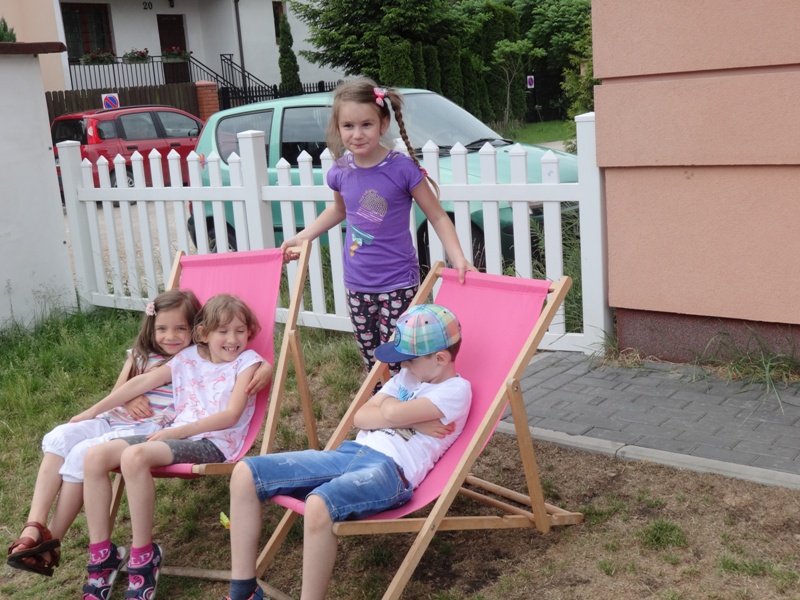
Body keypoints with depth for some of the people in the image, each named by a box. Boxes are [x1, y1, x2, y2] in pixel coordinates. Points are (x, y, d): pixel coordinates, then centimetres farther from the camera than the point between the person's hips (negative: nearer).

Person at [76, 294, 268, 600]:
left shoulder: (247, 361, 0)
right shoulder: (189, 357, 16)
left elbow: (231, 415, -10)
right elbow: (143, 382, 16)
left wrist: (179, 430, -15)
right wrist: (94, 410, 15)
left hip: (214, 443, -6)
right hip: (176, 436, 7)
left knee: (134, 456, -32)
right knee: (96, 456, -12)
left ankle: (144, 557, -18)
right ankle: (101, 556, -4)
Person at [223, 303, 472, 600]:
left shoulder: (457, 389, -2)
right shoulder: (408, 376, 24)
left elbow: (391, 414, -14)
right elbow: (360, 417, 14)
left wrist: (388, 404, 9)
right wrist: (410, 419, 0)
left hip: (391, 470, -9)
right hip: (350, 452, 9)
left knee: (319, 506, -41)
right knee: (245, 473, -6)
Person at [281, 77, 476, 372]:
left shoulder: (403, 168, -14)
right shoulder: (340, 172, -1)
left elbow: (437, 216, -7)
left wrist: (458, 258, -19)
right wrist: (302, 237, 19)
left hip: (397, 284, -4)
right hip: (357, 284, 5)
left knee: (396, 365, -6)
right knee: (372, 364, 12)